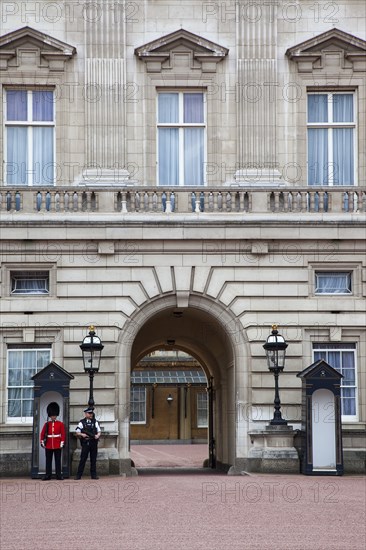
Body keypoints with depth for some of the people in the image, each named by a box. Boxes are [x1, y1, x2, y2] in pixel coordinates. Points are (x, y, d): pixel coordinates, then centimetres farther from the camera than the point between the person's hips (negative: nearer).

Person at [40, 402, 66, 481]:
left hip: (57, 446, -2)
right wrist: (42, 442, 0)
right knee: (48, 461, 4)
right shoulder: (47, 424, 6)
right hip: (48, 446, 2)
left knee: (58, 461, 2)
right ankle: (48, 475, 8)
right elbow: (42, 434, 7)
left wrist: (62, 443, -6)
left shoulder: (61, 424, 2)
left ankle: (59, 475, 5)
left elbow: (63, 434, -1)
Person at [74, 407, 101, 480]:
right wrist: (82, 434, -19)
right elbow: (77, 433, 2)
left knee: (93, 460, 5)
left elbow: (99, 431, 10)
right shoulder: (82, 422, 3)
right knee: (83, 459, -3)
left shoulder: (95, 422, 12)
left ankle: (93, 475, 10)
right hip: (85, 443, -3)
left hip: (94, 443, 3)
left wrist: (98, 435, -12)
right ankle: (78, 475, 1)